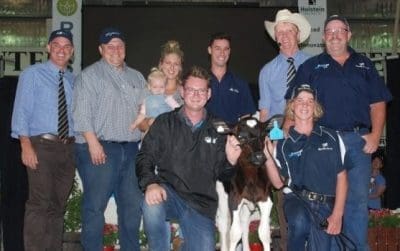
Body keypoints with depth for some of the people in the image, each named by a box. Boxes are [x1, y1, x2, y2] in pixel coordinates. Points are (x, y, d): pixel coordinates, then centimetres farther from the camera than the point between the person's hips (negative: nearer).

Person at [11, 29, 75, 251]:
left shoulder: (74, 80, 13)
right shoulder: (32, 74, 0)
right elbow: (21, 111, -6)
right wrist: (26, 146, -15)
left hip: (68, 147, 5)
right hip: (41, 145, -5)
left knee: (58, 205, 12)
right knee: (40, 203, -9)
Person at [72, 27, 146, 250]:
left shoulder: (137, 77, 20)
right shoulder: (90, 75, 1)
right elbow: (83, 113, -8)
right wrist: (93, 143, -15)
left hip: (131, 149, 6)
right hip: (100, 148, -5)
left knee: (133, 205, 9)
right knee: (95, 205, -4)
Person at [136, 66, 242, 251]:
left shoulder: (217, 130, 11)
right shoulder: (164, 123, 8)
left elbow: (219, 173, 13)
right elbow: (144, 158, 0)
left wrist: (230, 161, -10)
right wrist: (150, 184, -20)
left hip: (201, 203, 2)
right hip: (169, 192, -1)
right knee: (152, 204, -35)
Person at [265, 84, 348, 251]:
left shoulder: (331, 137, 8)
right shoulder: (283, 144, 9)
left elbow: (341, 176, 7)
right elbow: (279, 183, 6)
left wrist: (337, 214, -2)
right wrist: (268, 157, -8)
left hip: (325, 205, 0)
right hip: (296, 199, 0)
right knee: (300, 222, -33)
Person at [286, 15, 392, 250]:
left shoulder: (364, 65, 14)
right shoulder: (311, 67, 9)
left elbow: (377, 103, 11)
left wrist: (376, 134, -2)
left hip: (358, 140, 1)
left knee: (358, 199, 4)